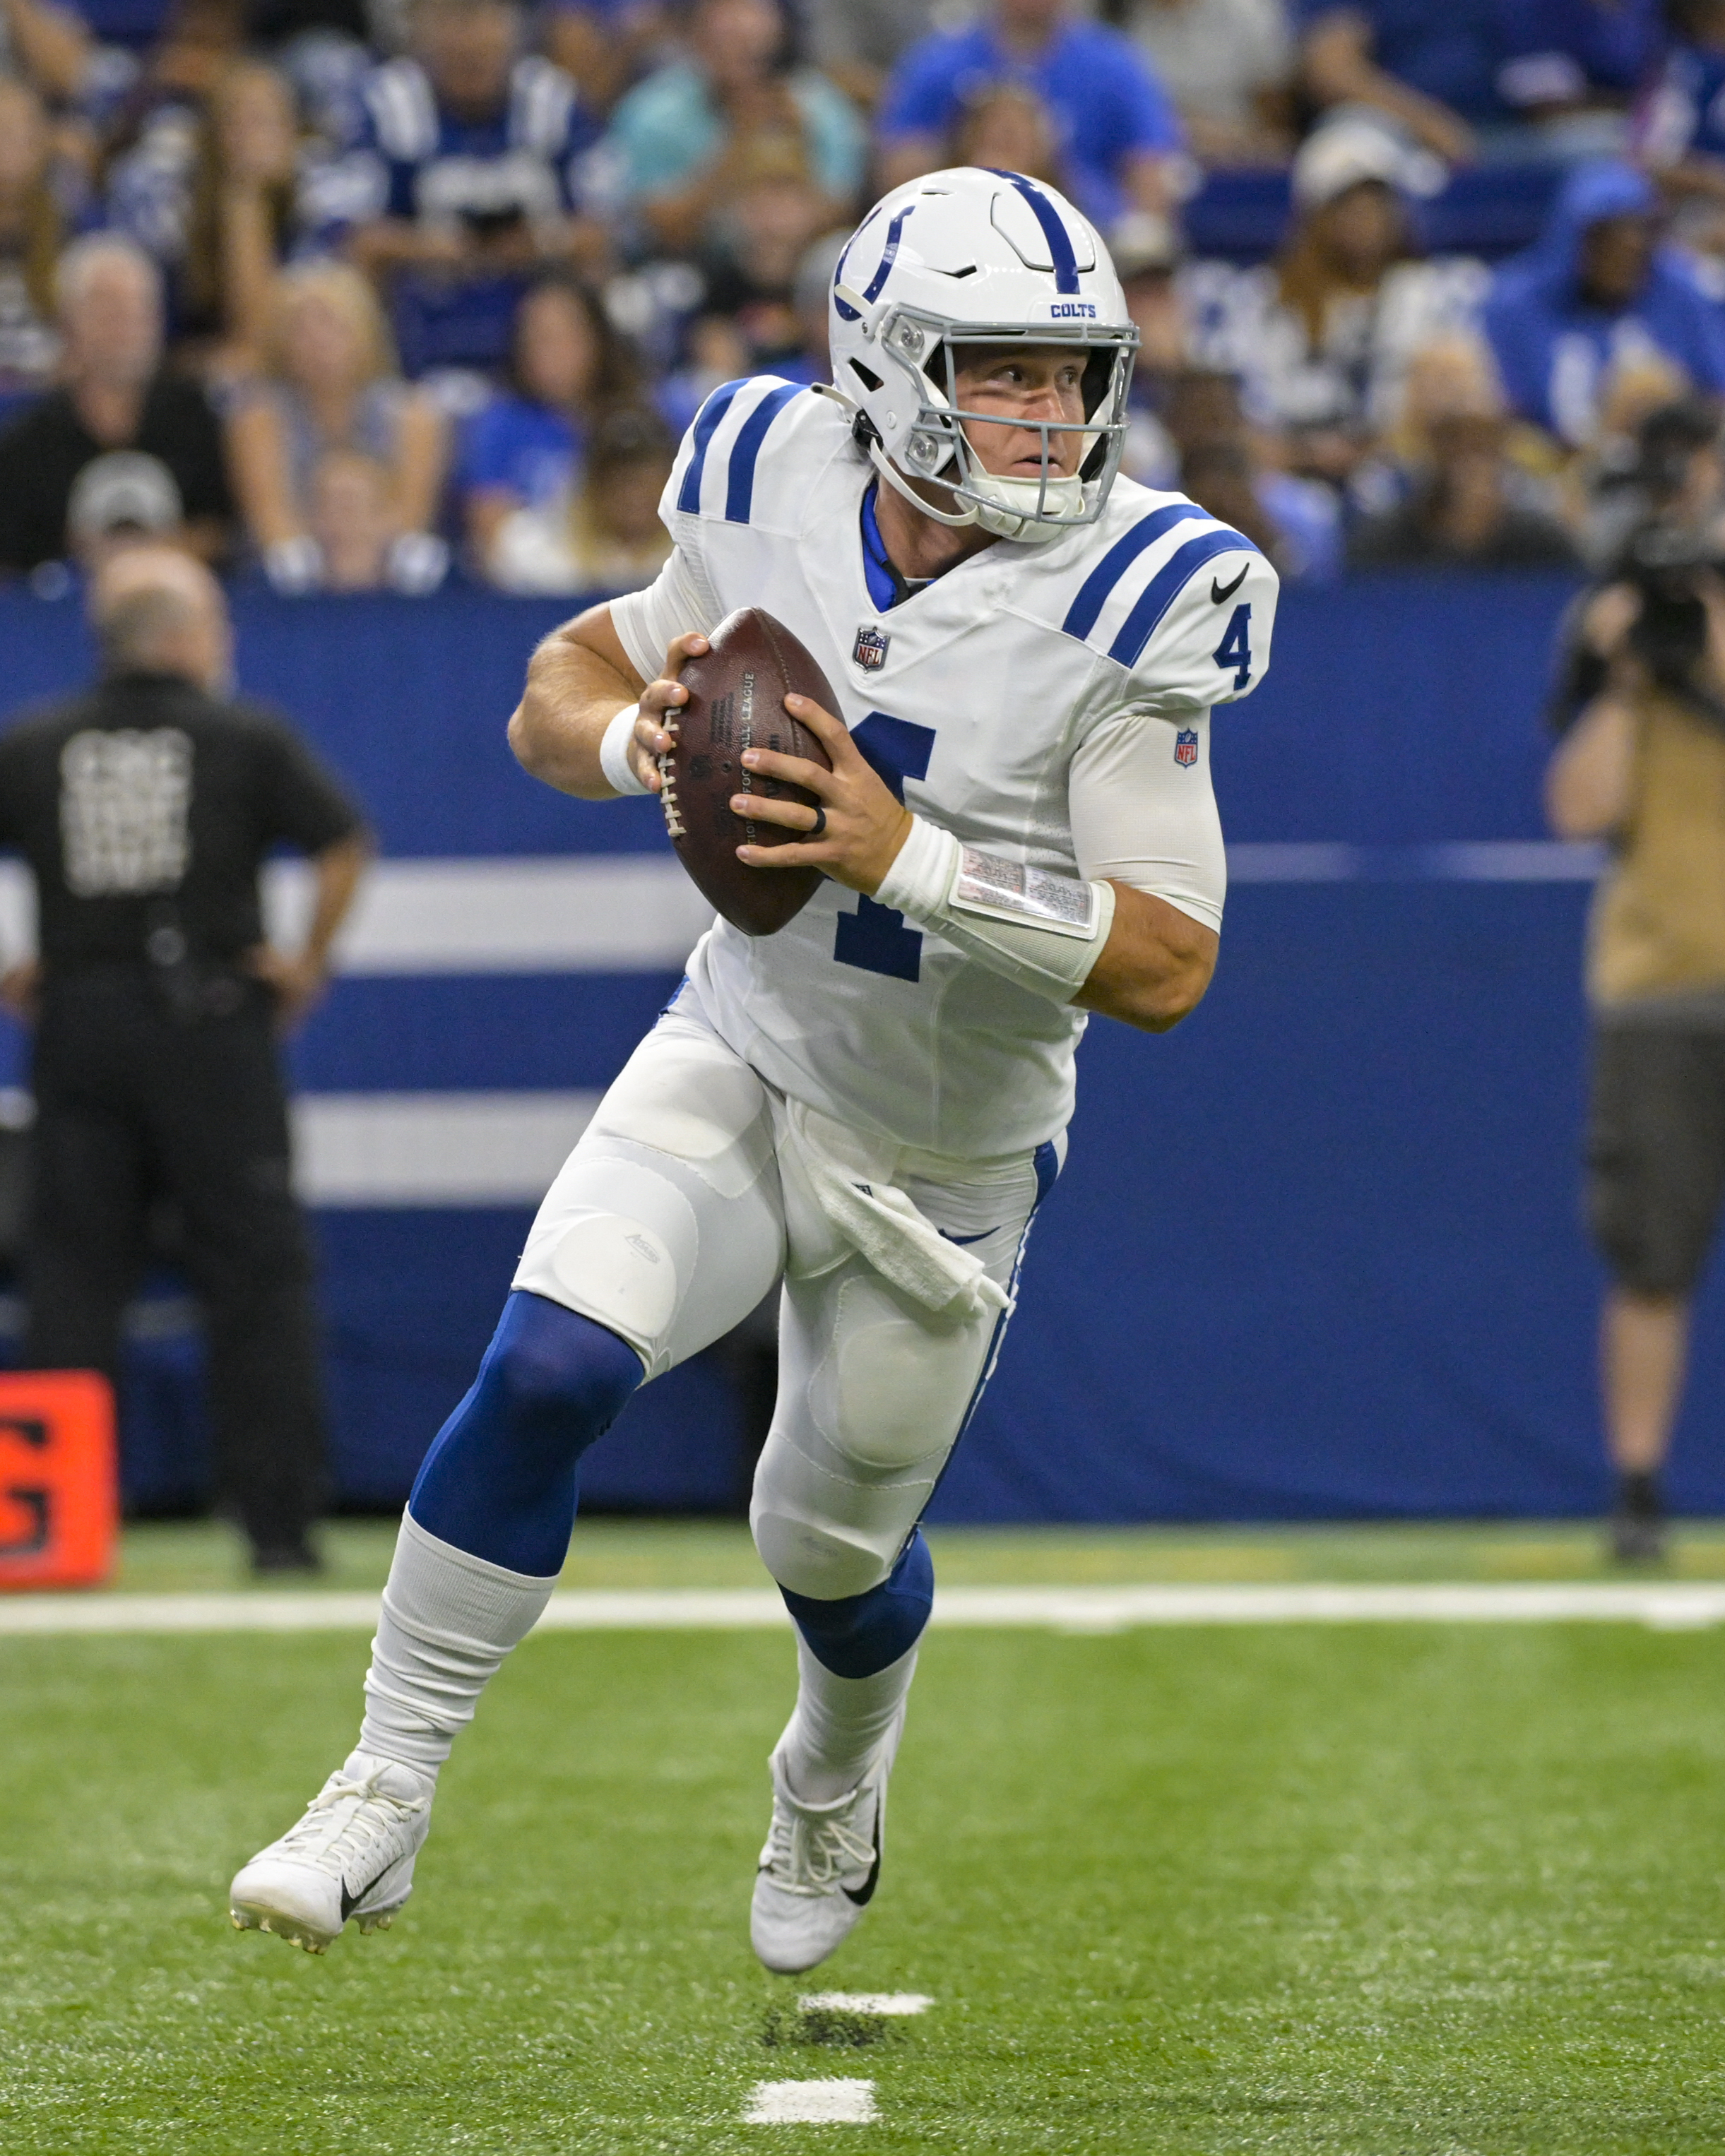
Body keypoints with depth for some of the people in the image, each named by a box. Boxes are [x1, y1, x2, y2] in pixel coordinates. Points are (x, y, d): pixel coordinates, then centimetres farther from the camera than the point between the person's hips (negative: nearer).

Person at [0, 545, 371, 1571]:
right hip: (210, 1025, -3)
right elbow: (344, 842, -10)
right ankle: (278, 1518, -3)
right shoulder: (248, 738, 1)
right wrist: (310, 963, 0)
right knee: (258, 1272, 1)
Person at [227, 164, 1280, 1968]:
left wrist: (911, 859, -37)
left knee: (833, 1551, 16)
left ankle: (834, 1787, 52)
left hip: (945, 1157, -1)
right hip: (739, 1060, 1)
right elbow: (562, 689, 3)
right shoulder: (781, 498, -11)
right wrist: (631, 735, -22)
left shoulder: (1127, 604, -23)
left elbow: (1166, 966, -26)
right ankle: (385, 1796, -10)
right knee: (547, 1370, -23)